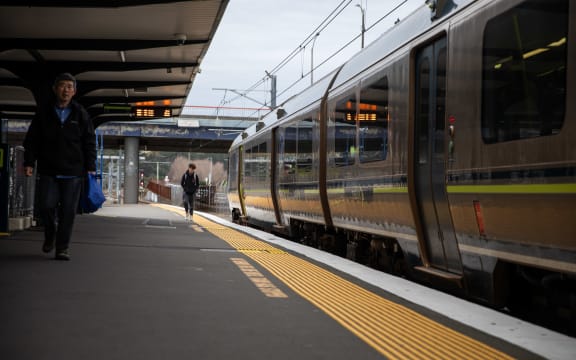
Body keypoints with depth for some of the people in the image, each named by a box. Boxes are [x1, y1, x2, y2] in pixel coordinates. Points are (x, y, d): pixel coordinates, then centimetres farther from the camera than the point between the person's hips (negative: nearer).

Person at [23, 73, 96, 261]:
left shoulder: (81, 114, 5)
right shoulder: (43, 112, 5)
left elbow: (89, 143, 5)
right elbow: (32, 139, 8)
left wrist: (90, 167, -2)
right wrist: (29, 162, -1)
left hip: (73, 172, 0)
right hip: (48, 171, 0)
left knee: (68, 211, -1)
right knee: (46, 206, -6)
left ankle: (62, 248, 9)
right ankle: (50, 234, 24)